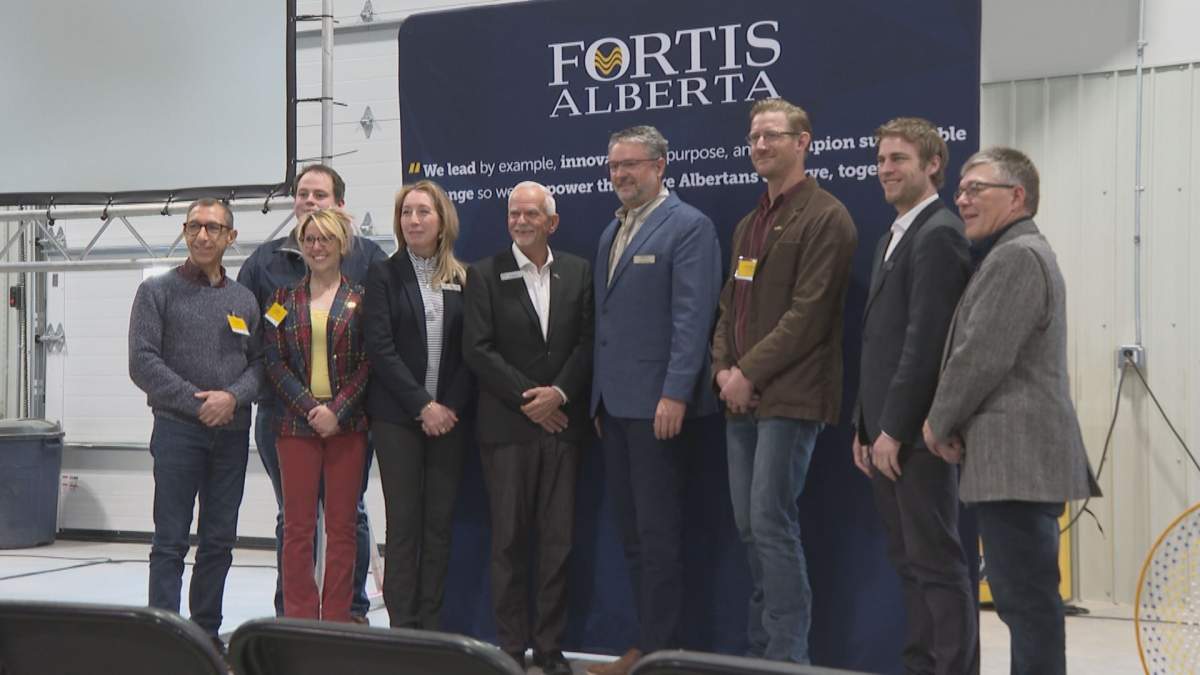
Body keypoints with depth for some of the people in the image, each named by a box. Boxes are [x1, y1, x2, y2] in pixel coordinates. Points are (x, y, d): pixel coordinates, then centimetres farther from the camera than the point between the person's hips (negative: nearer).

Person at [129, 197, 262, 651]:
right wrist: (195, 401, -12)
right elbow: (142, 362, -7)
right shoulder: (158, 291, 0)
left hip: (232, 433, 4)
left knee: (220, 540, 9)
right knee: (171, 541, -3)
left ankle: (207, 631, 20)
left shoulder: (244, 299, 11)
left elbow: (259, 362, 8)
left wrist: (233, 397, -11)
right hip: (177, 429, -4)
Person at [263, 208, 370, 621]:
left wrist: (336, 411, -11)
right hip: (296, 424, 1)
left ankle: (337, 619, 10)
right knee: (297, 527, 1)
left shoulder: (361, 300, 4)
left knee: (342, 525, 3)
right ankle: (299, 621, 9)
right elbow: (274, 362, 3)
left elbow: (369, 363, -1)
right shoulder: (284, 300, 9)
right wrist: (310, 408, -10)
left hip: (347, 425, -1)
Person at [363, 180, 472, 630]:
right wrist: (422, 405, -12)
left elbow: (470, 351, 6)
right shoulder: (384, 275, 2)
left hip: (448, 416, 2)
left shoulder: (462, 279, 9)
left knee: (440, 523, 4)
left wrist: (451, 406, -6)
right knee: (403, 524, -2)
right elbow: (379, 348, -6)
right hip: (397, 415, -2)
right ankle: (403, 627, 2)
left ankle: (432, 625, 10)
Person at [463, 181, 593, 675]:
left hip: (562, 421, 2)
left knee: (559, 539, 3)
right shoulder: (485, 274, 3)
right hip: (507, 425, -2)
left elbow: (588, 342, 4)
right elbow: (477, 349, -4)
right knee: (509, 538, 2)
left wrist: (558, 392, -10)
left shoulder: (578, 272, 9)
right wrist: (527, 398, -9)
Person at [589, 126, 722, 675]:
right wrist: (599, 398, 17)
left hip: (656, 403, -8)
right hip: (613, 403, 9)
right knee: (632, 532, 13)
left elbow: (692, 316, -15)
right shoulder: (611, 232, 18)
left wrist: (674, 394, -21)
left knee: (658, 532, -3)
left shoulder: (688, 227, -7)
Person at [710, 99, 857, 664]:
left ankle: (787, 655, -1)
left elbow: (809, 314, -15)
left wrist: (749, 372, -14)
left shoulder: (824, 218, -7)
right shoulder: (748, 224, 20)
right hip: (742, 399, 8)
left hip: (789, 398, -8)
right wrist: (723, 368, 3)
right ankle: (760, 650, 19)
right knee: (750, 528, 10)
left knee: (771, 523, -10)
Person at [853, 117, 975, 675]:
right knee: (908, 563, 12)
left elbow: (925, 341, -19)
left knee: (938, 563, -4)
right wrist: (865, 425, 16)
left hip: (915, 433, -9)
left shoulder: (938, 235, -12)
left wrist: (894, 429, -18)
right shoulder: (891, 239, 19)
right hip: (885, 430, 10)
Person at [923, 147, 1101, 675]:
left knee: (1025, 596, -9)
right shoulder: (1018, 254, 22)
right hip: (1021, 456, 11)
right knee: (1022, 595, 14)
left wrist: (939, 423, -4)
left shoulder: (1016, 256, -12)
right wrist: (955, 424, 7)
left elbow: (983, 356, -18)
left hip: (1017, 458, -11)